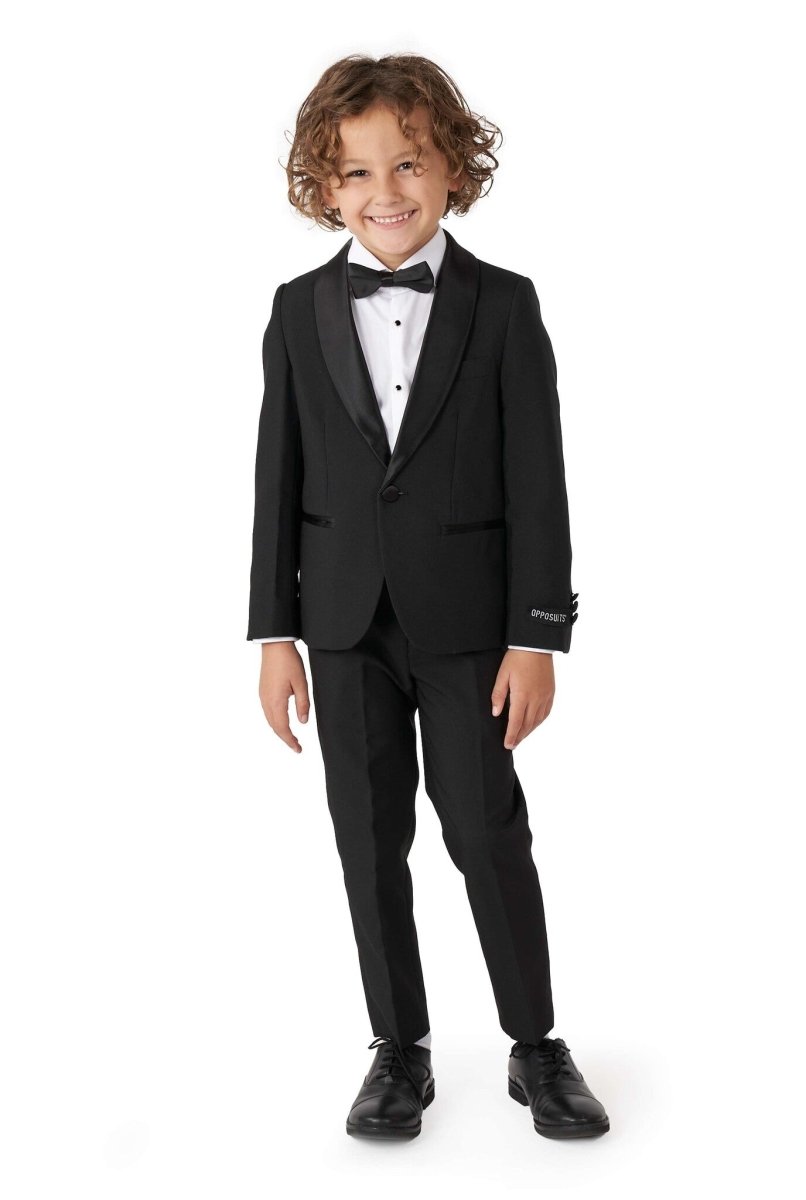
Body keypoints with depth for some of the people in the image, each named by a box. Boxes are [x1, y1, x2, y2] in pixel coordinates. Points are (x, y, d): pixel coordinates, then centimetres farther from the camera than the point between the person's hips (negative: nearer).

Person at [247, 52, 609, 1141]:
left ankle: (536, 1044, 22)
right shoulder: (300, 311, 4)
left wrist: (537, 637, -9)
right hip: (345, 623, 3)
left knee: (489, 835, 3)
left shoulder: (504, 306, -2)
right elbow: (278, 479, 4)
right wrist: (276, 633, 1)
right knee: (371, 840, 10)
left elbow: (537, 482, -4)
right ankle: (401, 1049, 25)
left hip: (468, 622, -2)